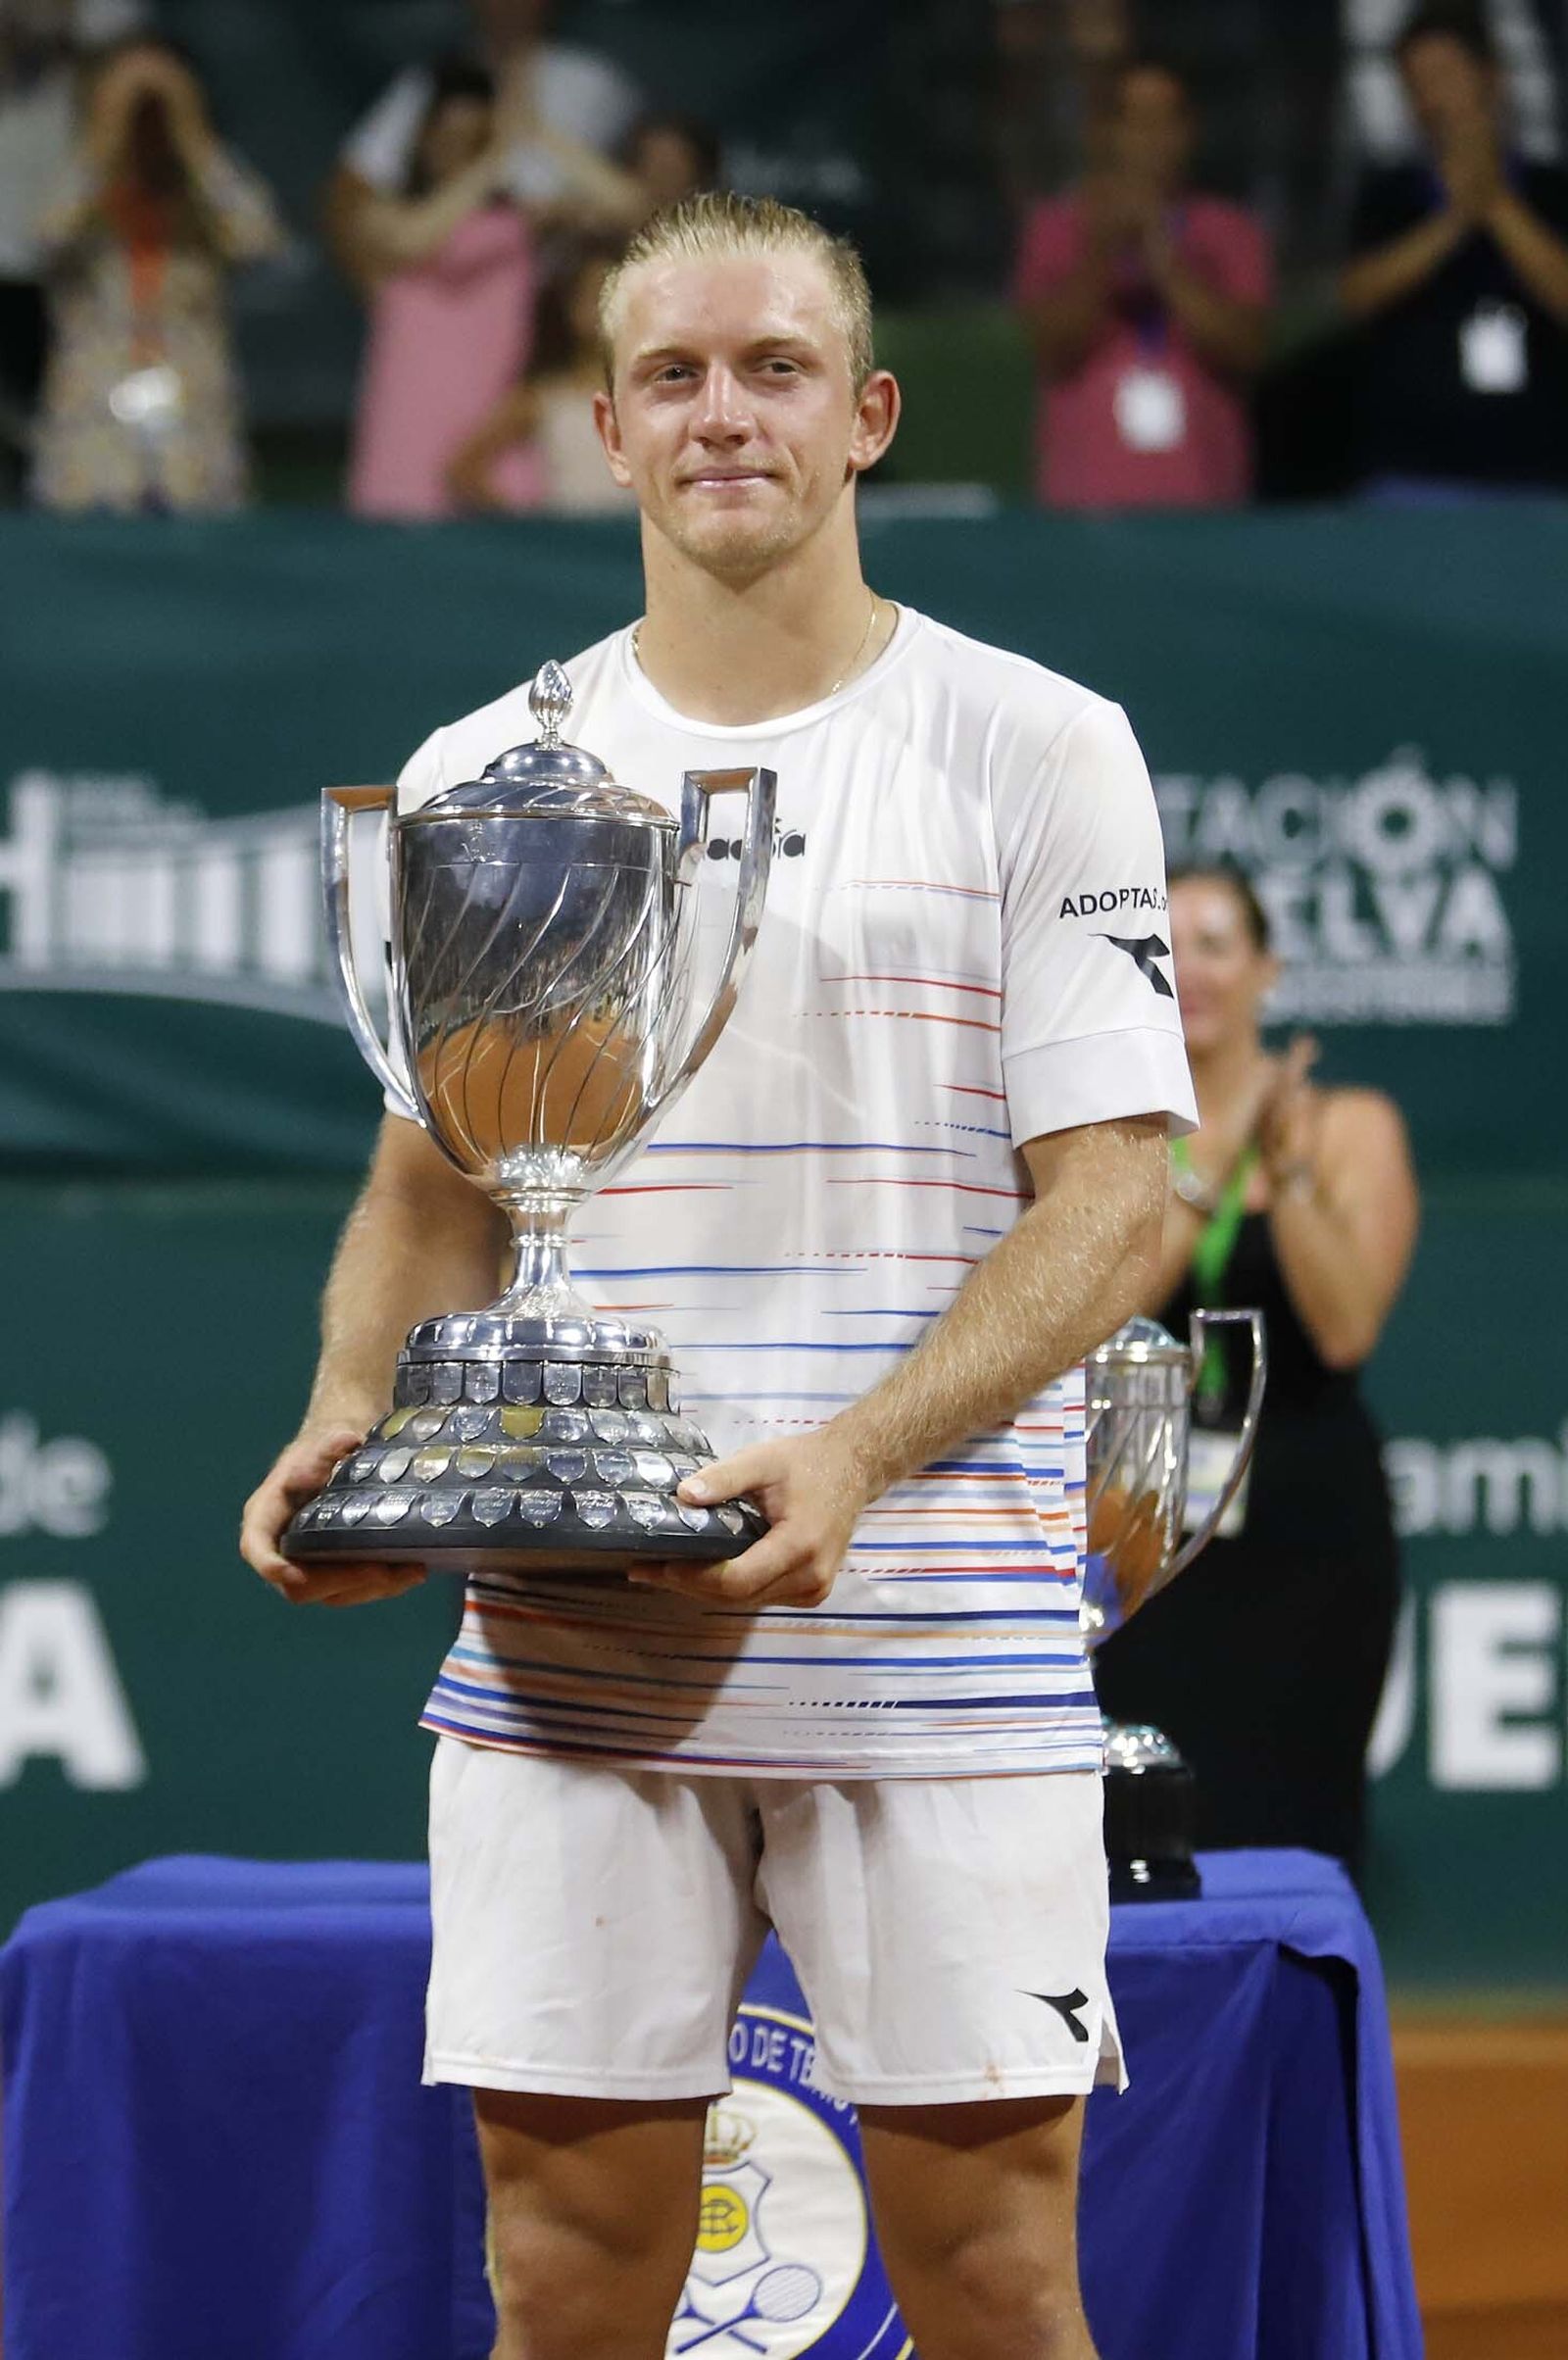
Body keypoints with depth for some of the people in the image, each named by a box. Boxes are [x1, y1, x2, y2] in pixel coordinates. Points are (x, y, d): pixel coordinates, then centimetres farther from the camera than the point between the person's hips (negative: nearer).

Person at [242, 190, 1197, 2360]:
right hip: (565, 1646, 3)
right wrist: (349, 1426, -3)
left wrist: (848, 1459, -17)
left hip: (937, 1646, -2)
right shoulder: (483, 776, 13)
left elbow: (1113, 1205, -3)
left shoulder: (1037, 752, 2)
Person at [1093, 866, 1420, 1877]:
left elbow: (1346, 1327, -7)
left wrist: (1290, 1169, -15)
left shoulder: (1353, 1127, 4)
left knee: (1287, 1826, -3)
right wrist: (1216, 1152, -13)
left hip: (1305, 1535, -1)